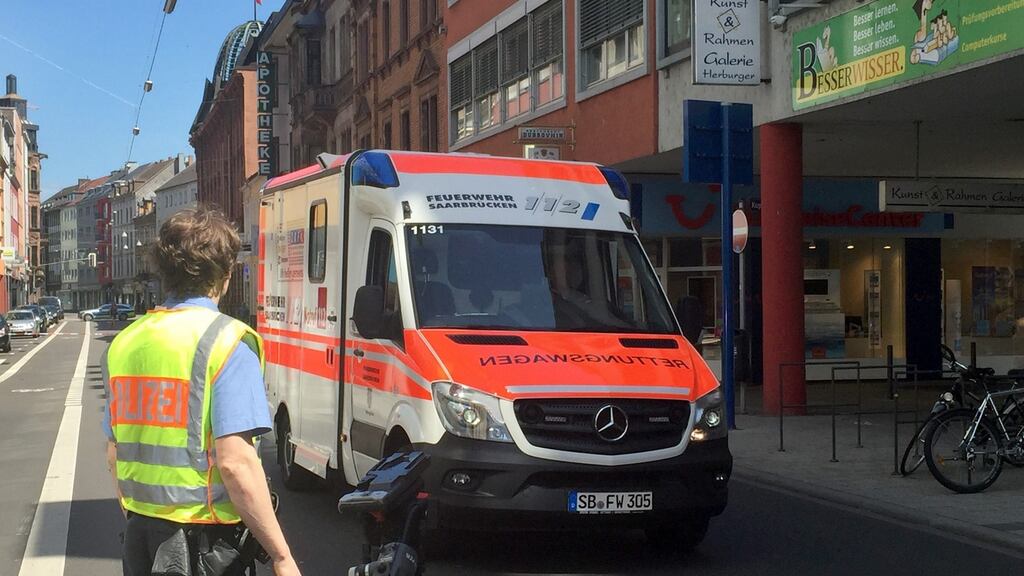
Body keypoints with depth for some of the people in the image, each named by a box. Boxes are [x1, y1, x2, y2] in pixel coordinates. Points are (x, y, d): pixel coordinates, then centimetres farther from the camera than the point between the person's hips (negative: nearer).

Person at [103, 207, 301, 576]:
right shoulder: (226, 341, -13)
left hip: (139, 534, 7)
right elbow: (236, 463, -20)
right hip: (202, 542, -6)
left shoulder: (125, 342, 8)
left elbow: (114, 452, 15)